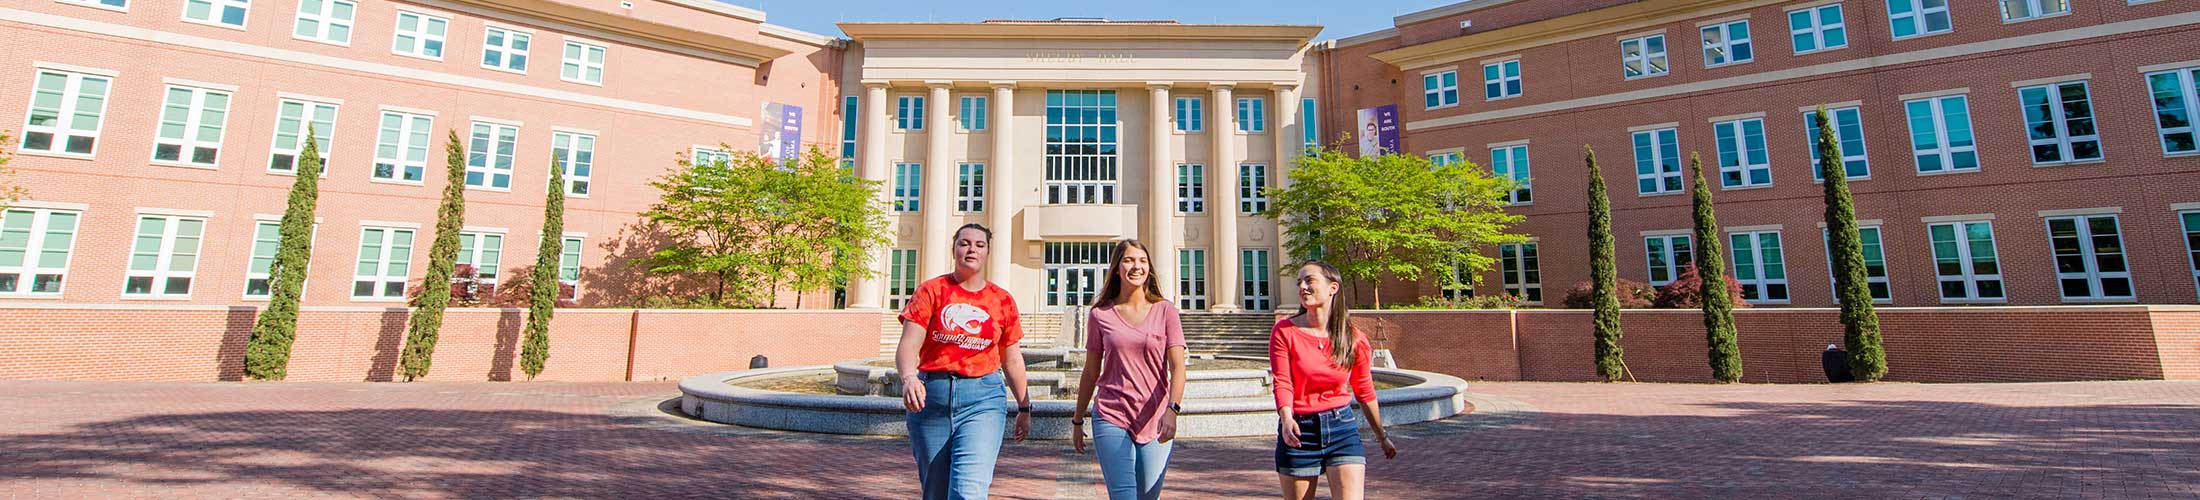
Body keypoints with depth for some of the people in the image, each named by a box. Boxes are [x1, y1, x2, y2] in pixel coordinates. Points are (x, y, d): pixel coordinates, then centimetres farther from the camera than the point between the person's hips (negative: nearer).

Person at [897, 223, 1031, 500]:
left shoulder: (1003, 301, 6)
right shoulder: (931, 291, 2)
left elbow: (1012, 360, 14)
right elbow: (908, 345, -10)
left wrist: (1024, 408, 16)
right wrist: (908, 377, -30)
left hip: (983, 397, 0)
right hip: (931, 396, 1)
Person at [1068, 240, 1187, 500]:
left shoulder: (1165, 311, 2)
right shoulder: (1100, 315, 3)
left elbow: (1177, 367, -6)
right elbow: (1090, 373, 10)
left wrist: (1172, 409, -21)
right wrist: (1077, 420, 14)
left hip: (1155, 421, 1)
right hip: (1112, 420, -1)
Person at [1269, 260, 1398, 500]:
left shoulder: (1355, 340, -2)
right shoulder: (1284, 331, -5)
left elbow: (1365, 392, 11)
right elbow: (1282, 382, -12)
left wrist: (1382, 437, 21)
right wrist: (1286, 419, -31)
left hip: (1342, 427, 1)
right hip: (1298, 431, 0)